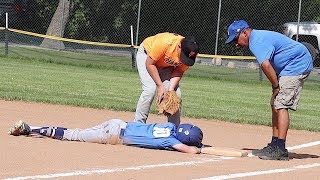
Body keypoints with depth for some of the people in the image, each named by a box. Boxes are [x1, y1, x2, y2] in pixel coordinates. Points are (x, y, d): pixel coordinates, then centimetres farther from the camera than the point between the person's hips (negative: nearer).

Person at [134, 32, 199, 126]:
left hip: (166, 65, 4)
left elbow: (179, 71, -14)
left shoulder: (190, 54, -28)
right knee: (150, 89, -22)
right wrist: (160, 86, -31)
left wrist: (171, 89, -29)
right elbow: (150, 64, -30)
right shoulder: (165, 43, -42)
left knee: (176, 93, -6)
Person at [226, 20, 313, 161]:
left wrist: (276, 86, -22)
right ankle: (274, 145, 17)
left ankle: (280, 149, -19)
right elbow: (269, 65, 15)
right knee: (275, 105, 12)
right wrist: (276, 86, 4)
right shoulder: (259, 37, 15)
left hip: (297, 64, -11)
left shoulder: (257, 41, -19)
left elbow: (266, 65, -32)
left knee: (281, 105, -15)